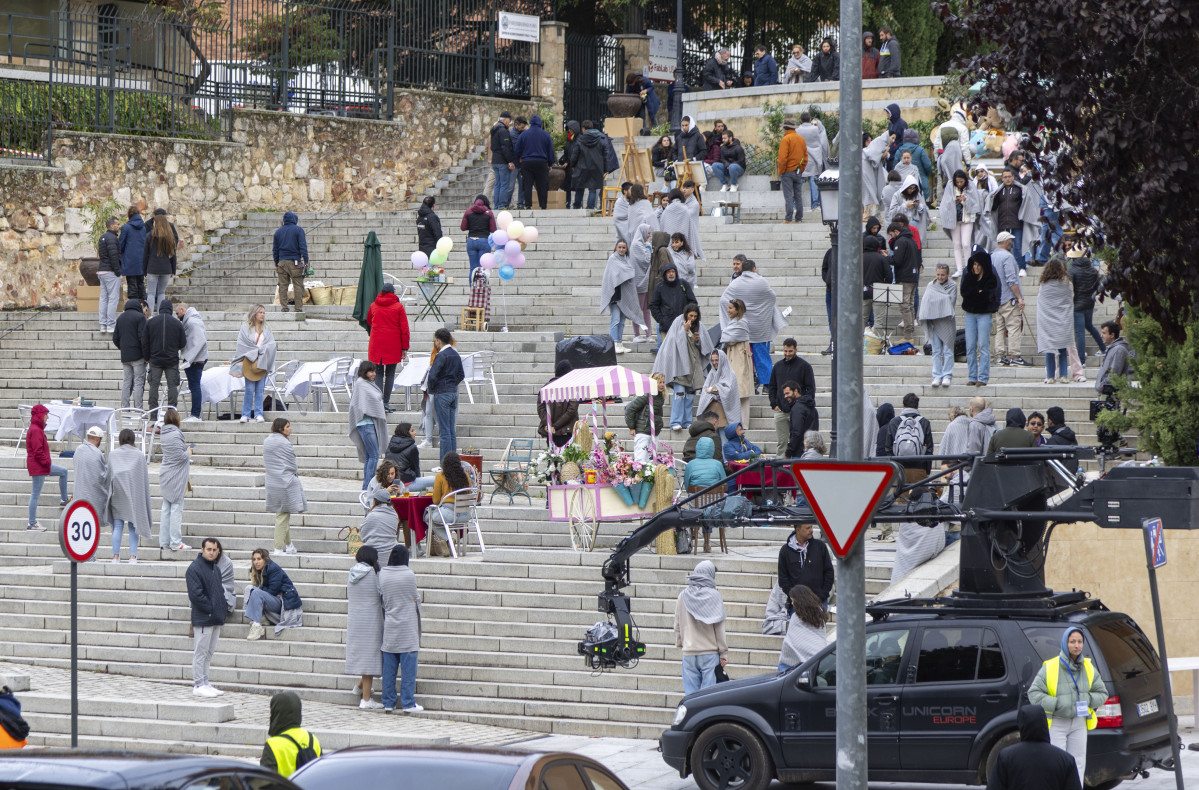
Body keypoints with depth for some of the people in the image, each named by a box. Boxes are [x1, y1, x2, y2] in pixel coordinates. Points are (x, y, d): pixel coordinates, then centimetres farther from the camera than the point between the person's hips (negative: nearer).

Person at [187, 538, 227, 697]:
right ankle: (199, 685, -2)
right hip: (203, 618, -9)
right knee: (200, 652, -5)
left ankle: (205, 684, 18)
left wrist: (221, 610, 8)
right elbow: (195, 594, -18)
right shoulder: (194, 568, -12)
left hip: (216, 618, 9)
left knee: (208, 653, 13)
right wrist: (211, 608, -15)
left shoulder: (216, 569, 16)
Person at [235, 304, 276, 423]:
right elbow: (243, 344, -2)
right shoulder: (245, 328, 5)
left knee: (260, 389, 1)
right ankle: (246, 414, -1)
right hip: (249, 363, -3)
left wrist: (257, 350, -8)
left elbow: (271, 345, 6)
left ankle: (258, 414, 5)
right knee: (249, 389, -7)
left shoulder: (267, 330, 15)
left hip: (262, 363, 3)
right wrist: (260, 349, -4)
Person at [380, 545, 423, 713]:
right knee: (408, 667, 0)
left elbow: (382, 600, 4)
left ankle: (388, 703, 10)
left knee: (389, 667, 8)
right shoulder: (409, 575, -11)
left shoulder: (382, 575, 0)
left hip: (389, 629, 4)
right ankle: (408, 703, -1)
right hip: (408, 627, -4)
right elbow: (416, 599, -1)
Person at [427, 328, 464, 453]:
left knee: (445, 430, -5)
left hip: (442, 394, -7)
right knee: (452, 430, 10)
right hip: (453, 393, 7)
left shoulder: (441, 355, -15)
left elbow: (432, 376, -20)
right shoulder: (455, 354, 10)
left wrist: (431, 389, -4)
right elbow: (461, 375, 17)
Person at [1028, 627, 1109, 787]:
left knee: (1078, 763, 5)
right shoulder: (1050, 668, -11)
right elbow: (1033, 694, -10)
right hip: (1056, 724, -5)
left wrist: (1088, 700, -10)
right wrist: (1056, 703, -23)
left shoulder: (1088, 668, 4)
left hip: (1079, 722, 5)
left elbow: (1102, 694, 12)